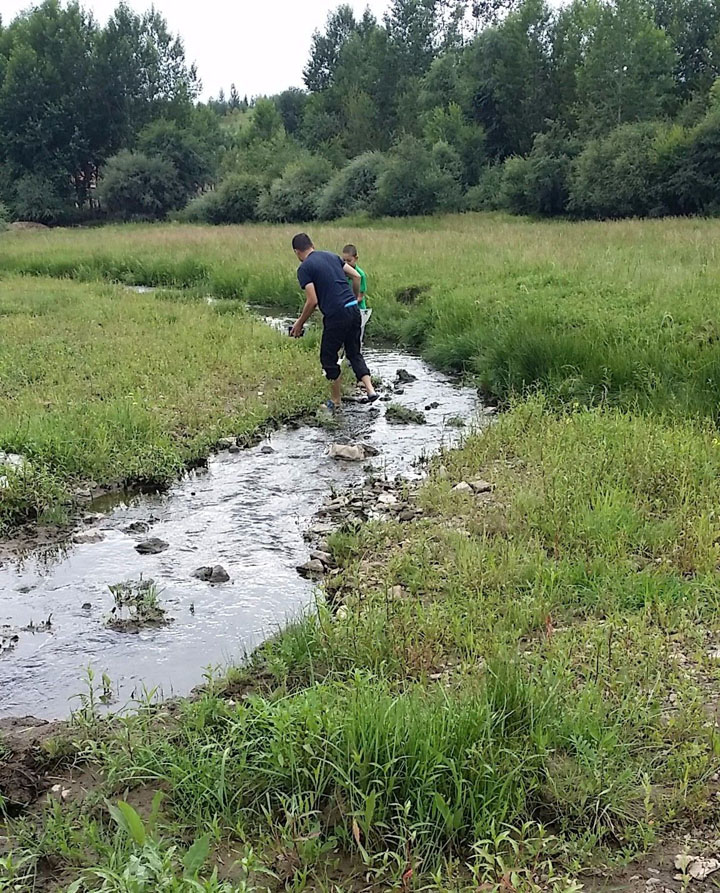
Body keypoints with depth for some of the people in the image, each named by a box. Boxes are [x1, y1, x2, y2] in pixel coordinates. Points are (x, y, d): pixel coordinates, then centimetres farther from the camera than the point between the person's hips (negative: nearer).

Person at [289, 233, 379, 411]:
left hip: (336, 315, -6)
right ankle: (369, 388, 4)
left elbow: (312, 301, -12)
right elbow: (356, 276, 13)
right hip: (354, 310, 6)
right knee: (354, 353, 19)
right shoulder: (331, 256, 14)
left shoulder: (304, 268, -5)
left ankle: (336, 401, 18)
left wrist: (299, 324, -1)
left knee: (329, 358, 10)